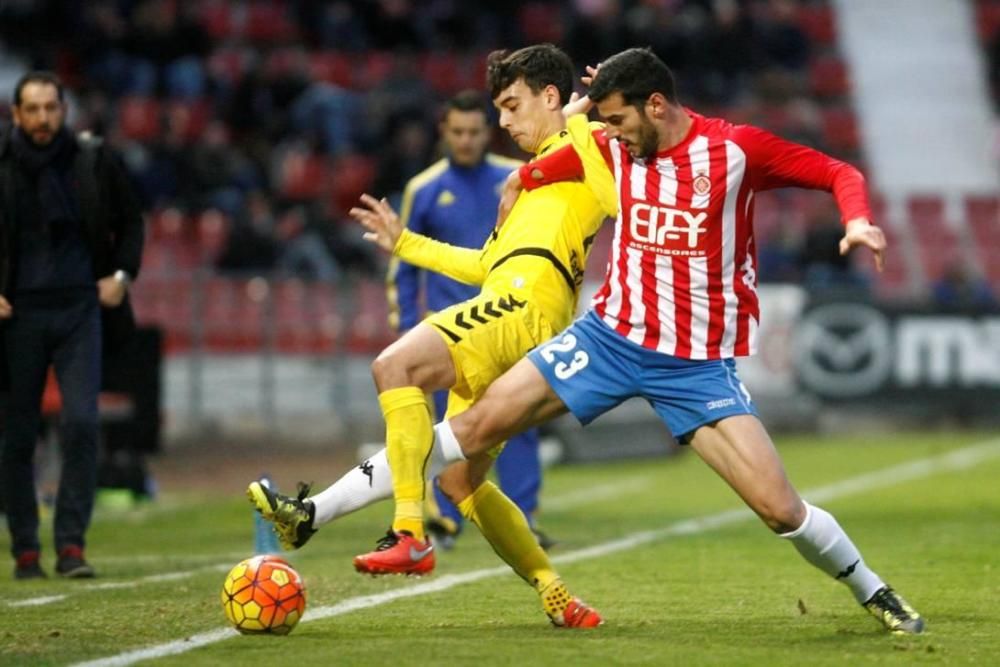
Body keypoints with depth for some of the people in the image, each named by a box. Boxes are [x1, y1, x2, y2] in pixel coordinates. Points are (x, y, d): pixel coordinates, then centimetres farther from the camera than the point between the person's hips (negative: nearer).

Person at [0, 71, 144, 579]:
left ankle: (71, 545, -8)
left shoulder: (92, 162, 2)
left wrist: (122, 274, 3)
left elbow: (131, 221, 15)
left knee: (82, 422, -12)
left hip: (80, 309, 0)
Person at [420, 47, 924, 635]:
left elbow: (839, 174, -10)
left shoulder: (736, 148, -12)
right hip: (611, 334, 4)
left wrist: (857, 221, -24)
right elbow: (530, 175, 19)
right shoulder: (613, 148, 0)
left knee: (780, 508, -10)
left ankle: (873, 594, 12)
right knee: (480, 423, -3)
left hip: (699, 362, -4)